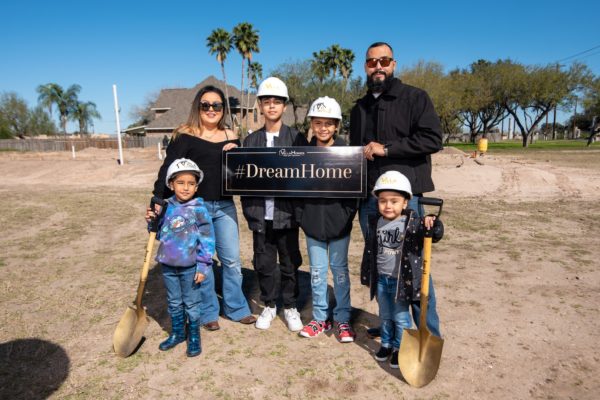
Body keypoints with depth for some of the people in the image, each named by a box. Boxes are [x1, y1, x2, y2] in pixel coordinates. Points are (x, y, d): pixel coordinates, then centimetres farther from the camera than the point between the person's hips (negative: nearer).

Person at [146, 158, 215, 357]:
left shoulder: (199, 210, -14)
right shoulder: (167, 207, 1)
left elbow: (207, 240, -13)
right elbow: (160, 234, 13)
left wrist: (203, 266, -14)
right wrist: (152, 221, -6)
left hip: (190, 267, -5)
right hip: (168, 265, 5)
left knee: (191, 303, 9)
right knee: (174, 303, 20)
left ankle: (194, 337, 27)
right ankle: (177, 333, 38)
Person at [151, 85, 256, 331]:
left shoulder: (230, 137, 9)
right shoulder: (185, 135, -5)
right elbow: (168, 169, -9)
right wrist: (158, 199, -19)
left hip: (225, 205, 4)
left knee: (232, 259, 10)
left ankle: (236, 308, 28)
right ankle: (208, 313, 25)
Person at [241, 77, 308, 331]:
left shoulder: (297, 138, 0)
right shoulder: (251, 140, 7)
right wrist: (248, 210, 1)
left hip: (287, 213, -2)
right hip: (260, 215, 2)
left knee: (289, 263, 9)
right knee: (264, 263, 11)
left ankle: (290, 306, 28)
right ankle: (269, 305, 30)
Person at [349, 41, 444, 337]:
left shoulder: (414, 97, 1)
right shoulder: (359, 108, 20)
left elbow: (433, 139, -11)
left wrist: (386, 148, -14)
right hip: (368, 198, 6)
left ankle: (429, 332, 13)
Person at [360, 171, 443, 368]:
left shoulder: (413, 222, -13)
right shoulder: (375, 223, -1)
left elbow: (436, 234, -23)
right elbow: (369, 251, 7)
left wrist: (432, 224, -45)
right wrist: (367, 275, 11)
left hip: (402, 280, -4)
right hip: (381, 279, 4)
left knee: (401, 317, 10)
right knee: (385, 316, 21)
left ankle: (400, 348, 31)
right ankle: (386, 344, 41)